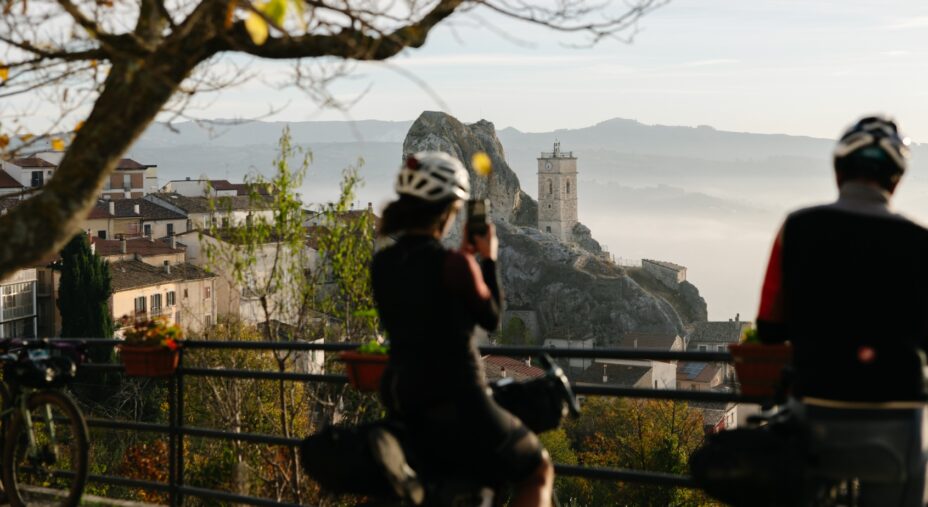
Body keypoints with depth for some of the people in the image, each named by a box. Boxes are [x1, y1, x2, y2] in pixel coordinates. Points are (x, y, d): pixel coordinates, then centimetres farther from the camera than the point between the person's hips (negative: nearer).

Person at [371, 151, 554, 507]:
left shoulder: (381, 264, 2)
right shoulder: (452, 265, -19)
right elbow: (490, 317, -4)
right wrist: (488, 260, 7)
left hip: (400, 400, 7)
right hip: (456, 401, -7)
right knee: (538, 471, 13)